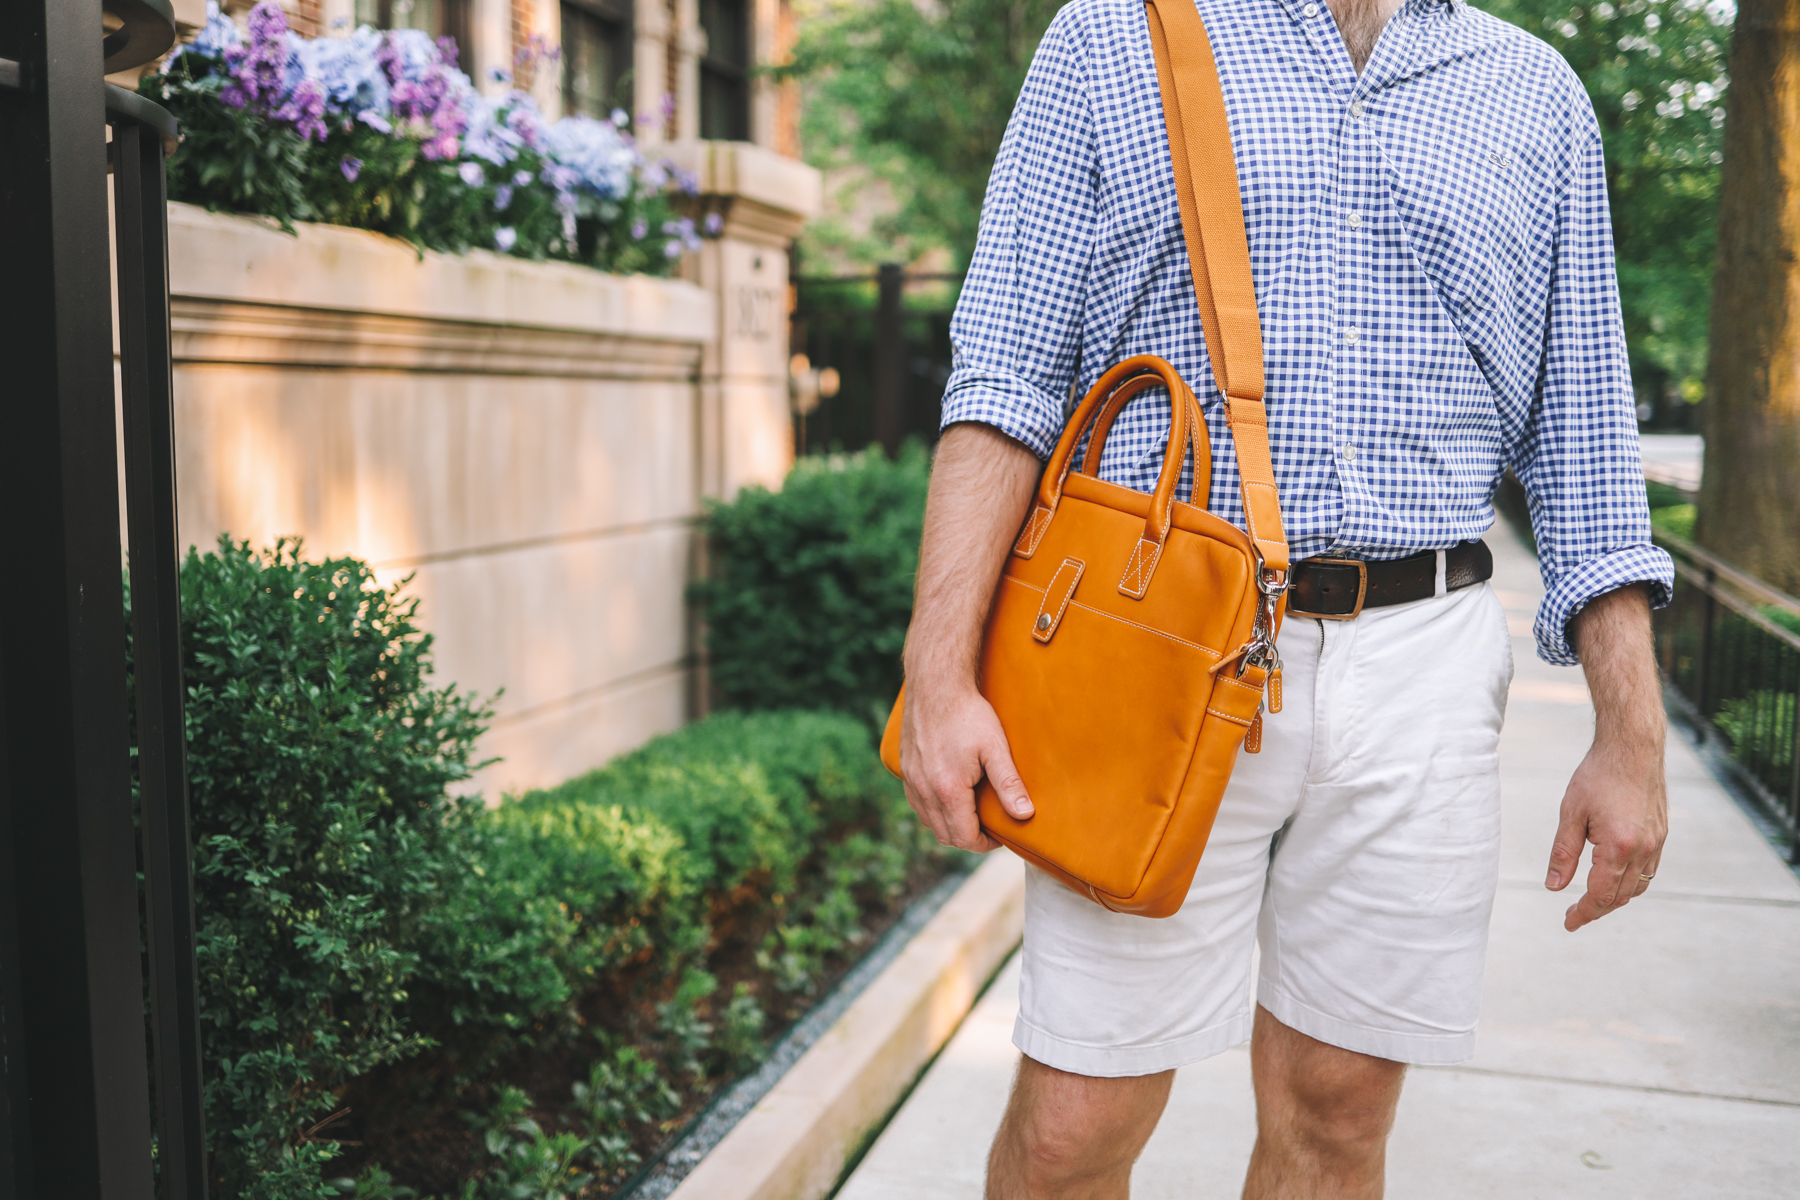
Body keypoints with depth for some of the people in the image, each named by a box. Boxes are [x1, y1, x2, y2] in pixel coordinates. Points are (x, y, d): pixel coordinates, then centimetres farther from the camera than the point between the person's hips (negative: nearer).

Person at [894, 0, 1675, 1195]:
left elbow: (1584, 439, 13)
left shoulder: (1538, 97, 15)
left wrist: (1632, 735, 6)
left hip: (1419, 666, 3)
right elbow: (1006, 380, -1)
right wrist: (940, 673, -11)